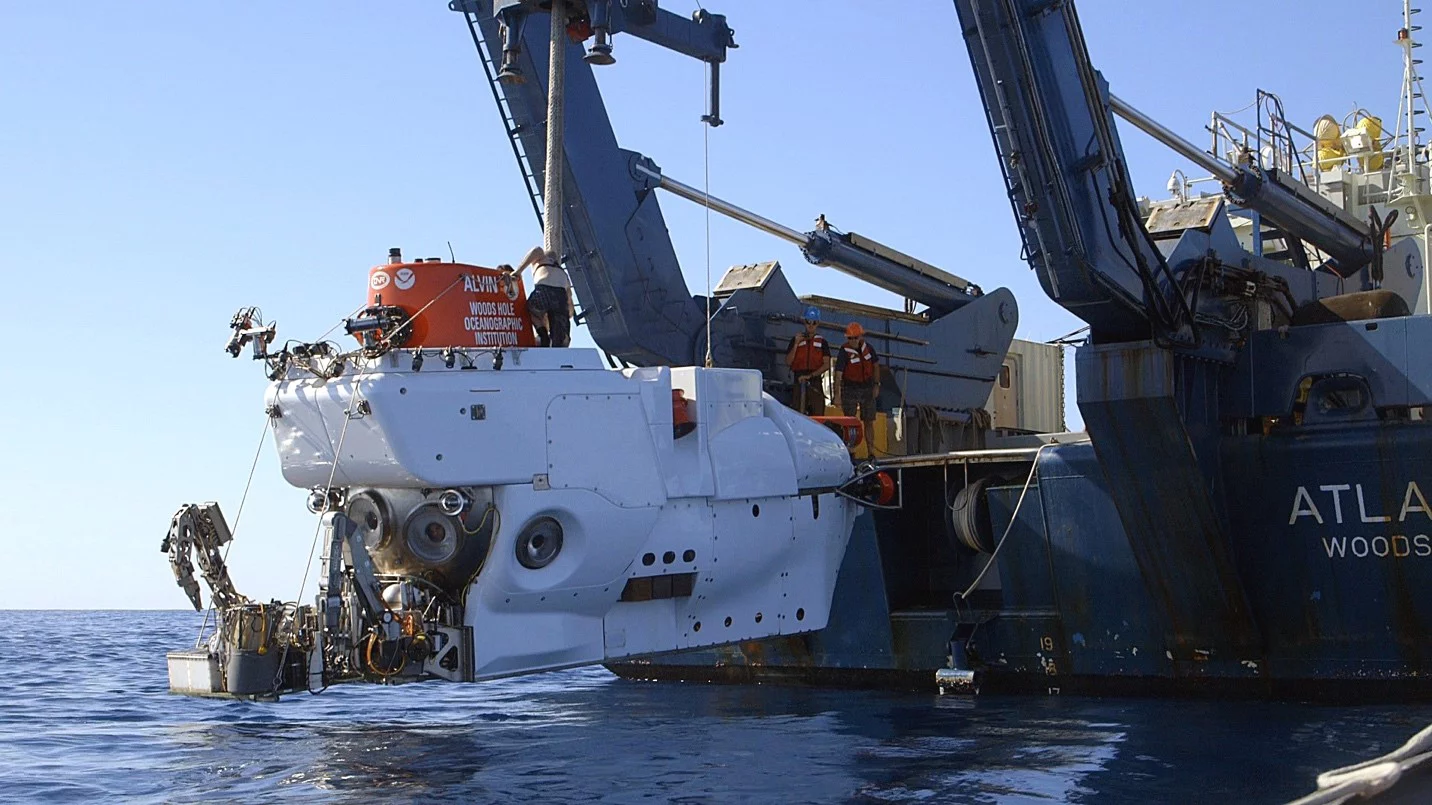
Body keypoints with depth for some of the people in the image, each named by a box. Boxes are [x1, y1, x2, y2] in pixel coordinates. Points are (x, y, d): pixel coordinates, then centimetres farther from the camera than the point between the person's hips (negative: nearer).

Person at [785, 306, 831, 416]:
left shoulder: (822, 342, 7)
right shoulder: (796, 340, 10)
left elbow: (826, 365, -2)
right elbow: (788, 362, 1)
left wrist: (810, 375, -14)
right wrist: (796, 344, -9)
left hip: (815, 383, 0)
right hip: (799, 382, 1)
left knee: (818, 416, -6)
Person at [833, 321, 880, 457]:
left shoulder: (868, 348, 0)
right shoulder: (844, 352, -14)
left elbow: (876, 366, 15)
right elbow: (838, 374, -17)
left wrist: (876, 385, 8)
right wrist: (837, 395, -23)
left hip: (867, 389, 4)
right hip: (850, 390, -4)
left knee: (869, 421, 7)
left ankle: (871, 451, 13)